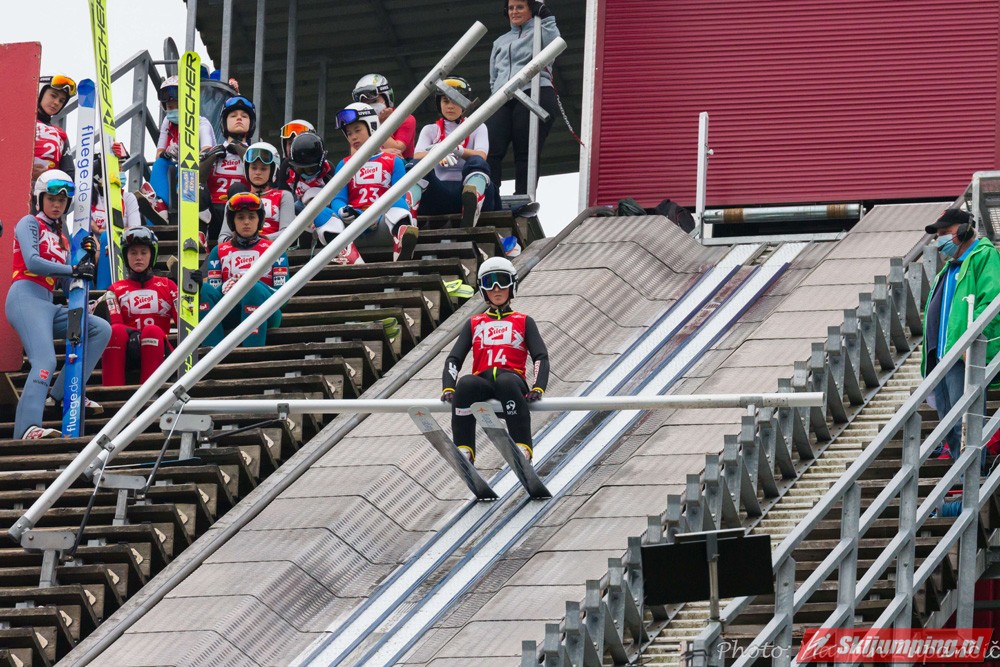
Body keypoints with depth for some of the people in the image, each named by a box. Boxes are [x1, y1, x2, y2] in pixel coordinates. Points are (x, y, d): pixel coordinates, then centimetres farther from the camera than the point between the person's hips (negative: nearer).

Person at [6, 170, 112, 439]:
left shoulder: (62, 237, 25)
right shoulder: (30, 224, 4)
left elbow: (66, 285, 21)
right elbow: (32, 262, -13)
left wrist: (88, 259, 8)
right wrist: (73, 269, -11)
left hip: (47, 305, 8)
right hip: (25, 298, -8)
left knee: (101, 330, 4)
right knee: (45, 361, -28)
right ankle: (27, 428, -44)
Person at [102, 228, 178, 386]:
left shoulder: (167, 286, 19)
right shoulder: (116, 290, 18)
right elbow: (114, 324, 2)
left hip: (156, 350, 0)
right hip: (127, 351, 0)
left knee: (152, 330, -34)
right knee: (116, 331, -34)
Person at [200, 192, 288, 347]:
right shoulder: (219, 252, 18)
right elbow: (213, 293, 7)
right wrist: (225, 288, -17)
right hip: (230, 314, 2)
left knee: (253, 287, -35)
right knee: (204, 290, -28)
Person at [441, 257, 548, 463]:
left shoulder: (523, 322, 23)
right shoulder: (474, 324, 27)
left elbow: (541, 357, 9)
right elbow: (454, 359, 16)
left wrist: (538, 388, -12)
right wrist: (448, 388, -6)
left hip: (512, 380, -1)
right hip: (483, 383, 1)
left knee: (506, 381, -40)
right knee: (465, 383, -36)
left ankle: (523, 448, -44)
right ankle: (463, 450, -38)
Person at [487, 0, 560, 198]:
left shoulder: (538, 32, 16)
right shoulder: (500, 42, 31)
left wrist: (545, 17, -6)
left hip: (534, 94, -4)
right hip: (502, 100, 4)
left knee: (526, 154, -9)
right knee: (491, 150, -15)